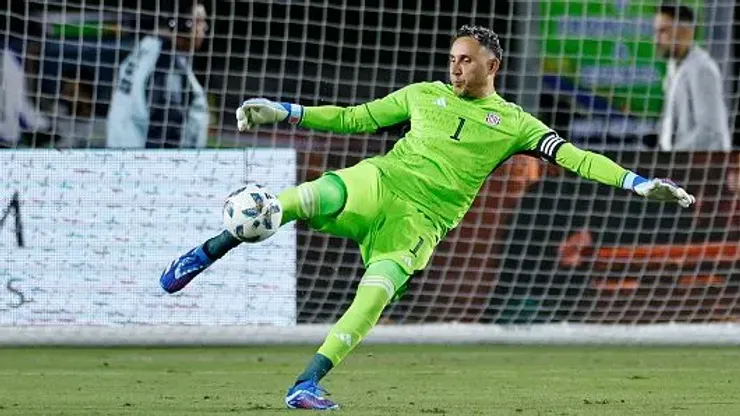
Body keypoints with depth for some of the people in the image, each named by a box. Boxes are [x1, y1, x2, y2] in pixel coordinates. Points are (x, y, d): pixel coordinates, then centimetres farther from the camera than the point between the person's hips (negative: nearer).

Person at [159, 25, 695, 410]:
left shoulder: (513, 122, 10)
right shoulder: (425, 94, 16)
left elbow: (572, 156, 4)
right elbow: (355, 117, 21)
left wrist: (636, 182, -8)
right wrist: (285, 111, 16)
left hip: (422, 221, -1)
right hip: (380, 182, 1)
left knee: (376, 294, -26)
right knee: (310, 196, -31)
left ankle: (307, 385, -25)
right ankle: (209, 253, -22)